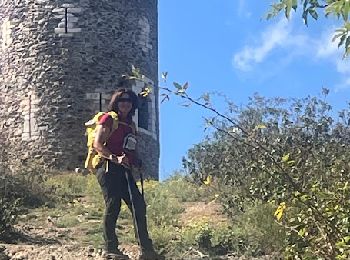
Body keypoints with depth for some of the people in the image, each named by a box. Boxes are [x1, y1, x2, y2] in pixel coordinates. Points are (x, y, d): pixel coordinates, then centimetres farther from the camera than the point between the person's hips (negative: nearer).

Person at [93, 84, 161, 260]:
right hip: (109, 168, -8)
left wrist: (135, 161, 10)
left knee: (139, 206, 0)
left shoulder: (130, 124, 23)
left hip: (124, 170, 8)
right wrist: (115, 158, -23)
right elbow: (98, 145, -11)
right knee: (113, 206, -10)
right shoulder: (108, 119, -1)